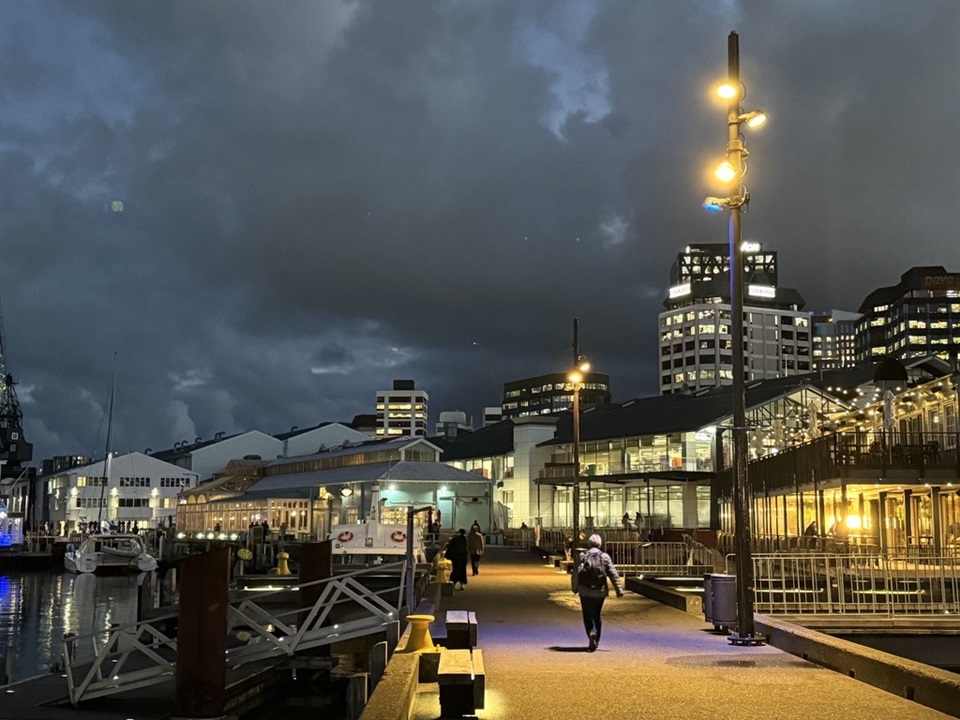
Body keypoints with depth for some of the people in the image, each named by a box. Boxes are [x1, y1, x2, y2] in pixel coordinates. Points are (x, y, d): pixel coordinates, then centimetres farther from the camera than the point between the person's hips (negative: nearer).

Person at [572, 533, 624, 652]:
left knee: (588, 617, 7)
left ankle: (592, 633, -19)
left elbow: (575, 574, 5)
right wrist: (619, 590, -4)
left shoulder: (582, 557, -2)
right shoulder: (605, 557, -1)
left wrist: (575, 589, 19)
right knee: (596, 616, 15)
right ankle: (595, 641, 10)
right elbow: (613, 574, -5)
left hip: (585, 592, -1)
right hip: (600, 592, 1)